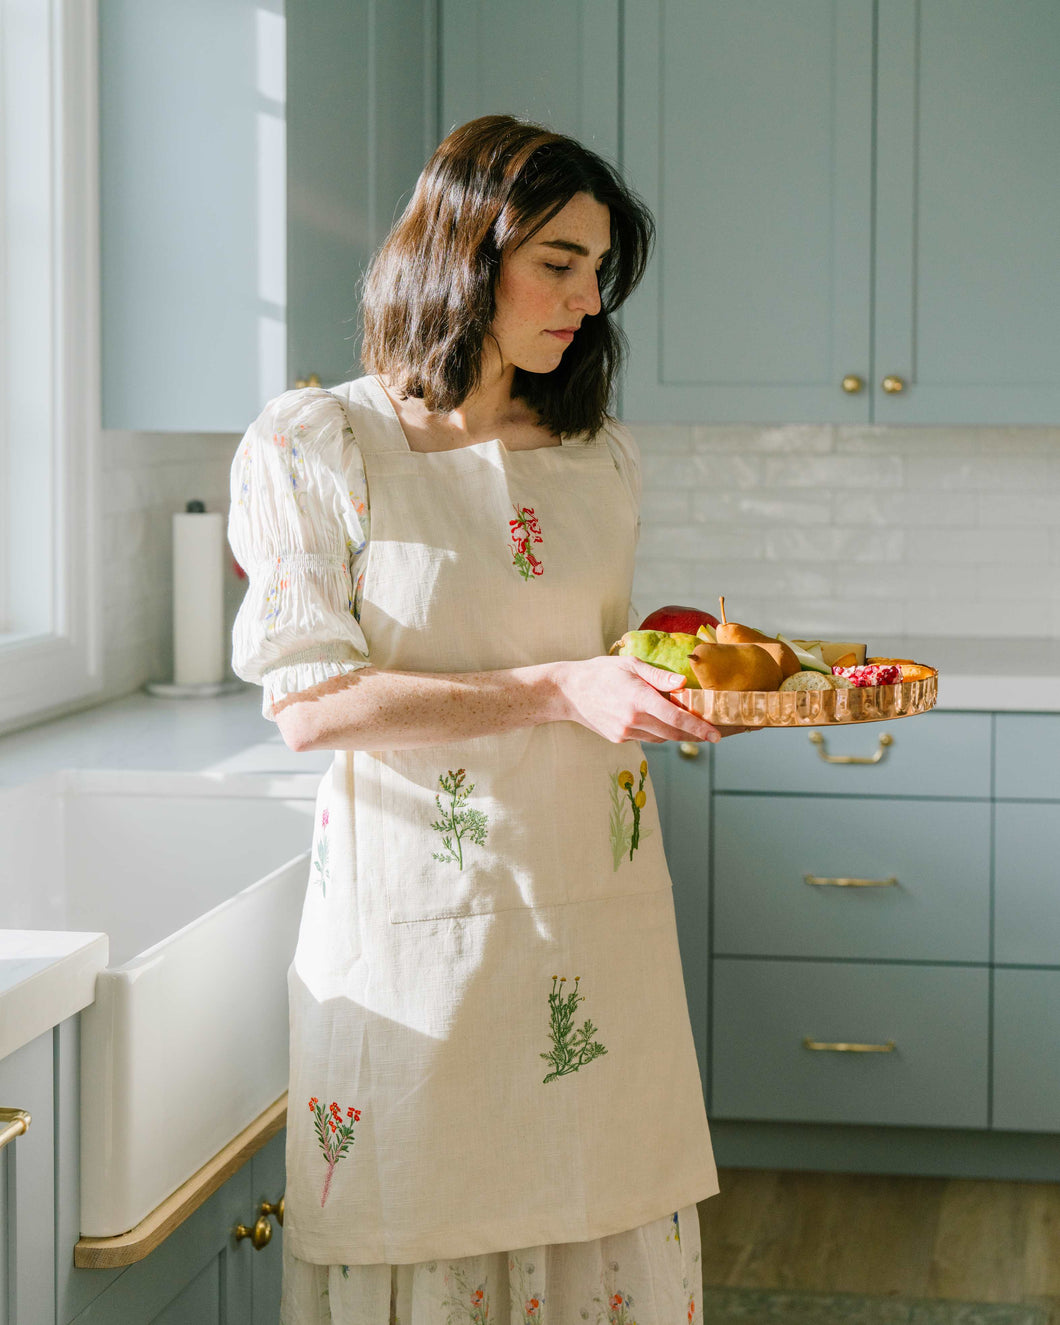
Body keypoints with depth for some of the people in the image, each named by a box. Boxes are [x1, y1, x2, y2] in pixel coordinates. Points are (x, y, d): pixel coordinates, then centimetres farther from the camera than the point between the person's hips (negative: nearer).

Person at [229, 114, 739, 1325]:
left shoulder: (600, 457, 11)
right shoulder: (314, 444, -5)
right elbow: (308, 703, -12)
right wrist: (556, 691, -18)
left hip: (597, 901, 4)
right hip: (419, 905, -4)